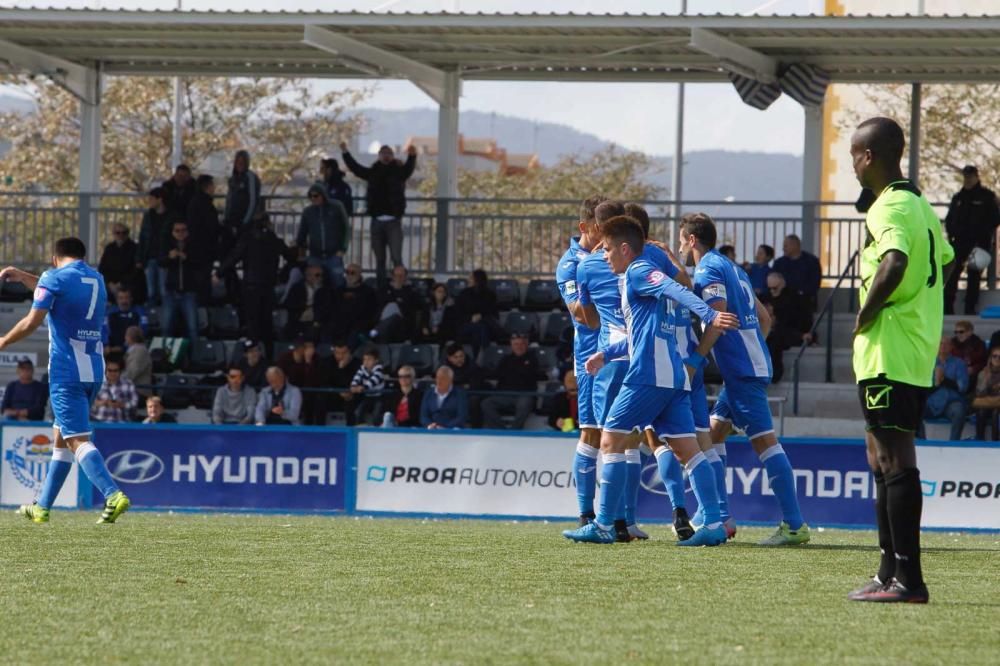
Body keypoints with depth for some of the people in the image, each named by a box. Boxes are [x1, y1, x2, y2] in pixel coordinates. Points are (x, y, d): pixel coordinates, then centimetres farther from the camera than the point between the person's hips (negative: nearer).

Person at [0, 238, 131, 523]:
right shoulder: (97, 279, 16)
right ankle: (42, 506, 21)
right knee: (60, 436, 17)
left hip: (66, 370, -7)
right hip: (94, 369, 7)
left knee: (77, 439, -12)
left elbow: (32, 322, -10)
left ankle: (113, 495, -31)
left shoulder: (54, 277, -6)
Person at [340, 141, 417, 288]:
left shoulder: (399, 172, 2)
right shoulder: (373, 173, 10)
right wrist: (345, 153, 4)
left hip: (393, 221, -3)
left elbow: (409, 168, -16)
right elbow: (355, 167, 12)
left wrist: (412, 156, -35)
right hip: (377, 221, 3)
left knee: (396, 258, -10)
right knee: (379, 260, 8)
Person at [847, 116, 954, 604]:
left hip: (888, 355, -10)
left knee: (894, 459, -10)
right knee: (884, 461, 16)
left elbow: (894, 263, -31)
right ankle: (890, 573, 21)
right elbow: (945, 262, 28)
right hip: (919, 354, 10)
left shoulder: (890, 208, -15)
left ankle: (907, 578, -12)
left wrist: (866, 314, -18)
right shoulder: (920, 206, 16)